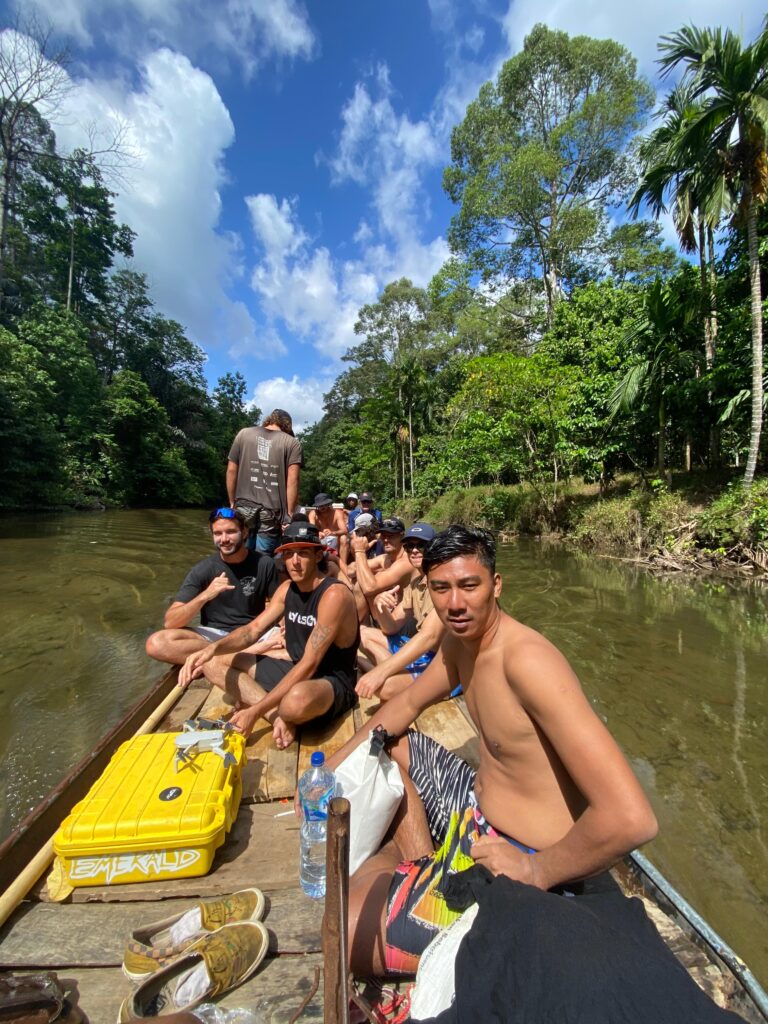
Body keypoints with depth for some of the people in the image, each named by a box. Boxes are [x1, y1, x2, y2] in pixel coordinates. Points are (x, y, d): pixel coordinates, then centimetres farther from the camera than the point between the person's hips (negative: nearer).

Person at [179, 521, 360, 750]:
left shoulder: (334, 594, -25)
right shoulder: (287, 588, 2)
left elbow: (309, 665, -27)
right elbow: (252, 630, 2)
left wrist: (256, 711, -27)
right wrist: (213, 648, -19)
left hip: (333, 682, -8)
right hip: (295, 671, 8)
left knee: (298, 699, -45)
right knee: (213, 663, 3)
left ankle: (280, 715, -6)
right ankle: (278, 714, -11)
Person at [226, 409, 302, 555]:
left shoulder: (244, 434, 10)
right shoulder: (292, 443, 2)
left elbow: (231, 470, 9)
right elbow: (292, 480, -6)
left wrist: (232, 503, 16)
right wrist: (289, 514, -3)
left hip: (244, 506, 2)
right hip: (273, 510, -2)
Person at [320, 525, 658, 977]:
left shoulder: (526, 659, -31)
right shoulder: (459, 641, -3)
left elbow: (632, 818, -34)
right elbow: (408, 703, 12)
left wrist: (536, 870, -20)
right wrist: (333, 766, 8)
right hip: (478, 805, 8)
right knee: (388, 745, 17)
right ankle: (423, 866, 17)